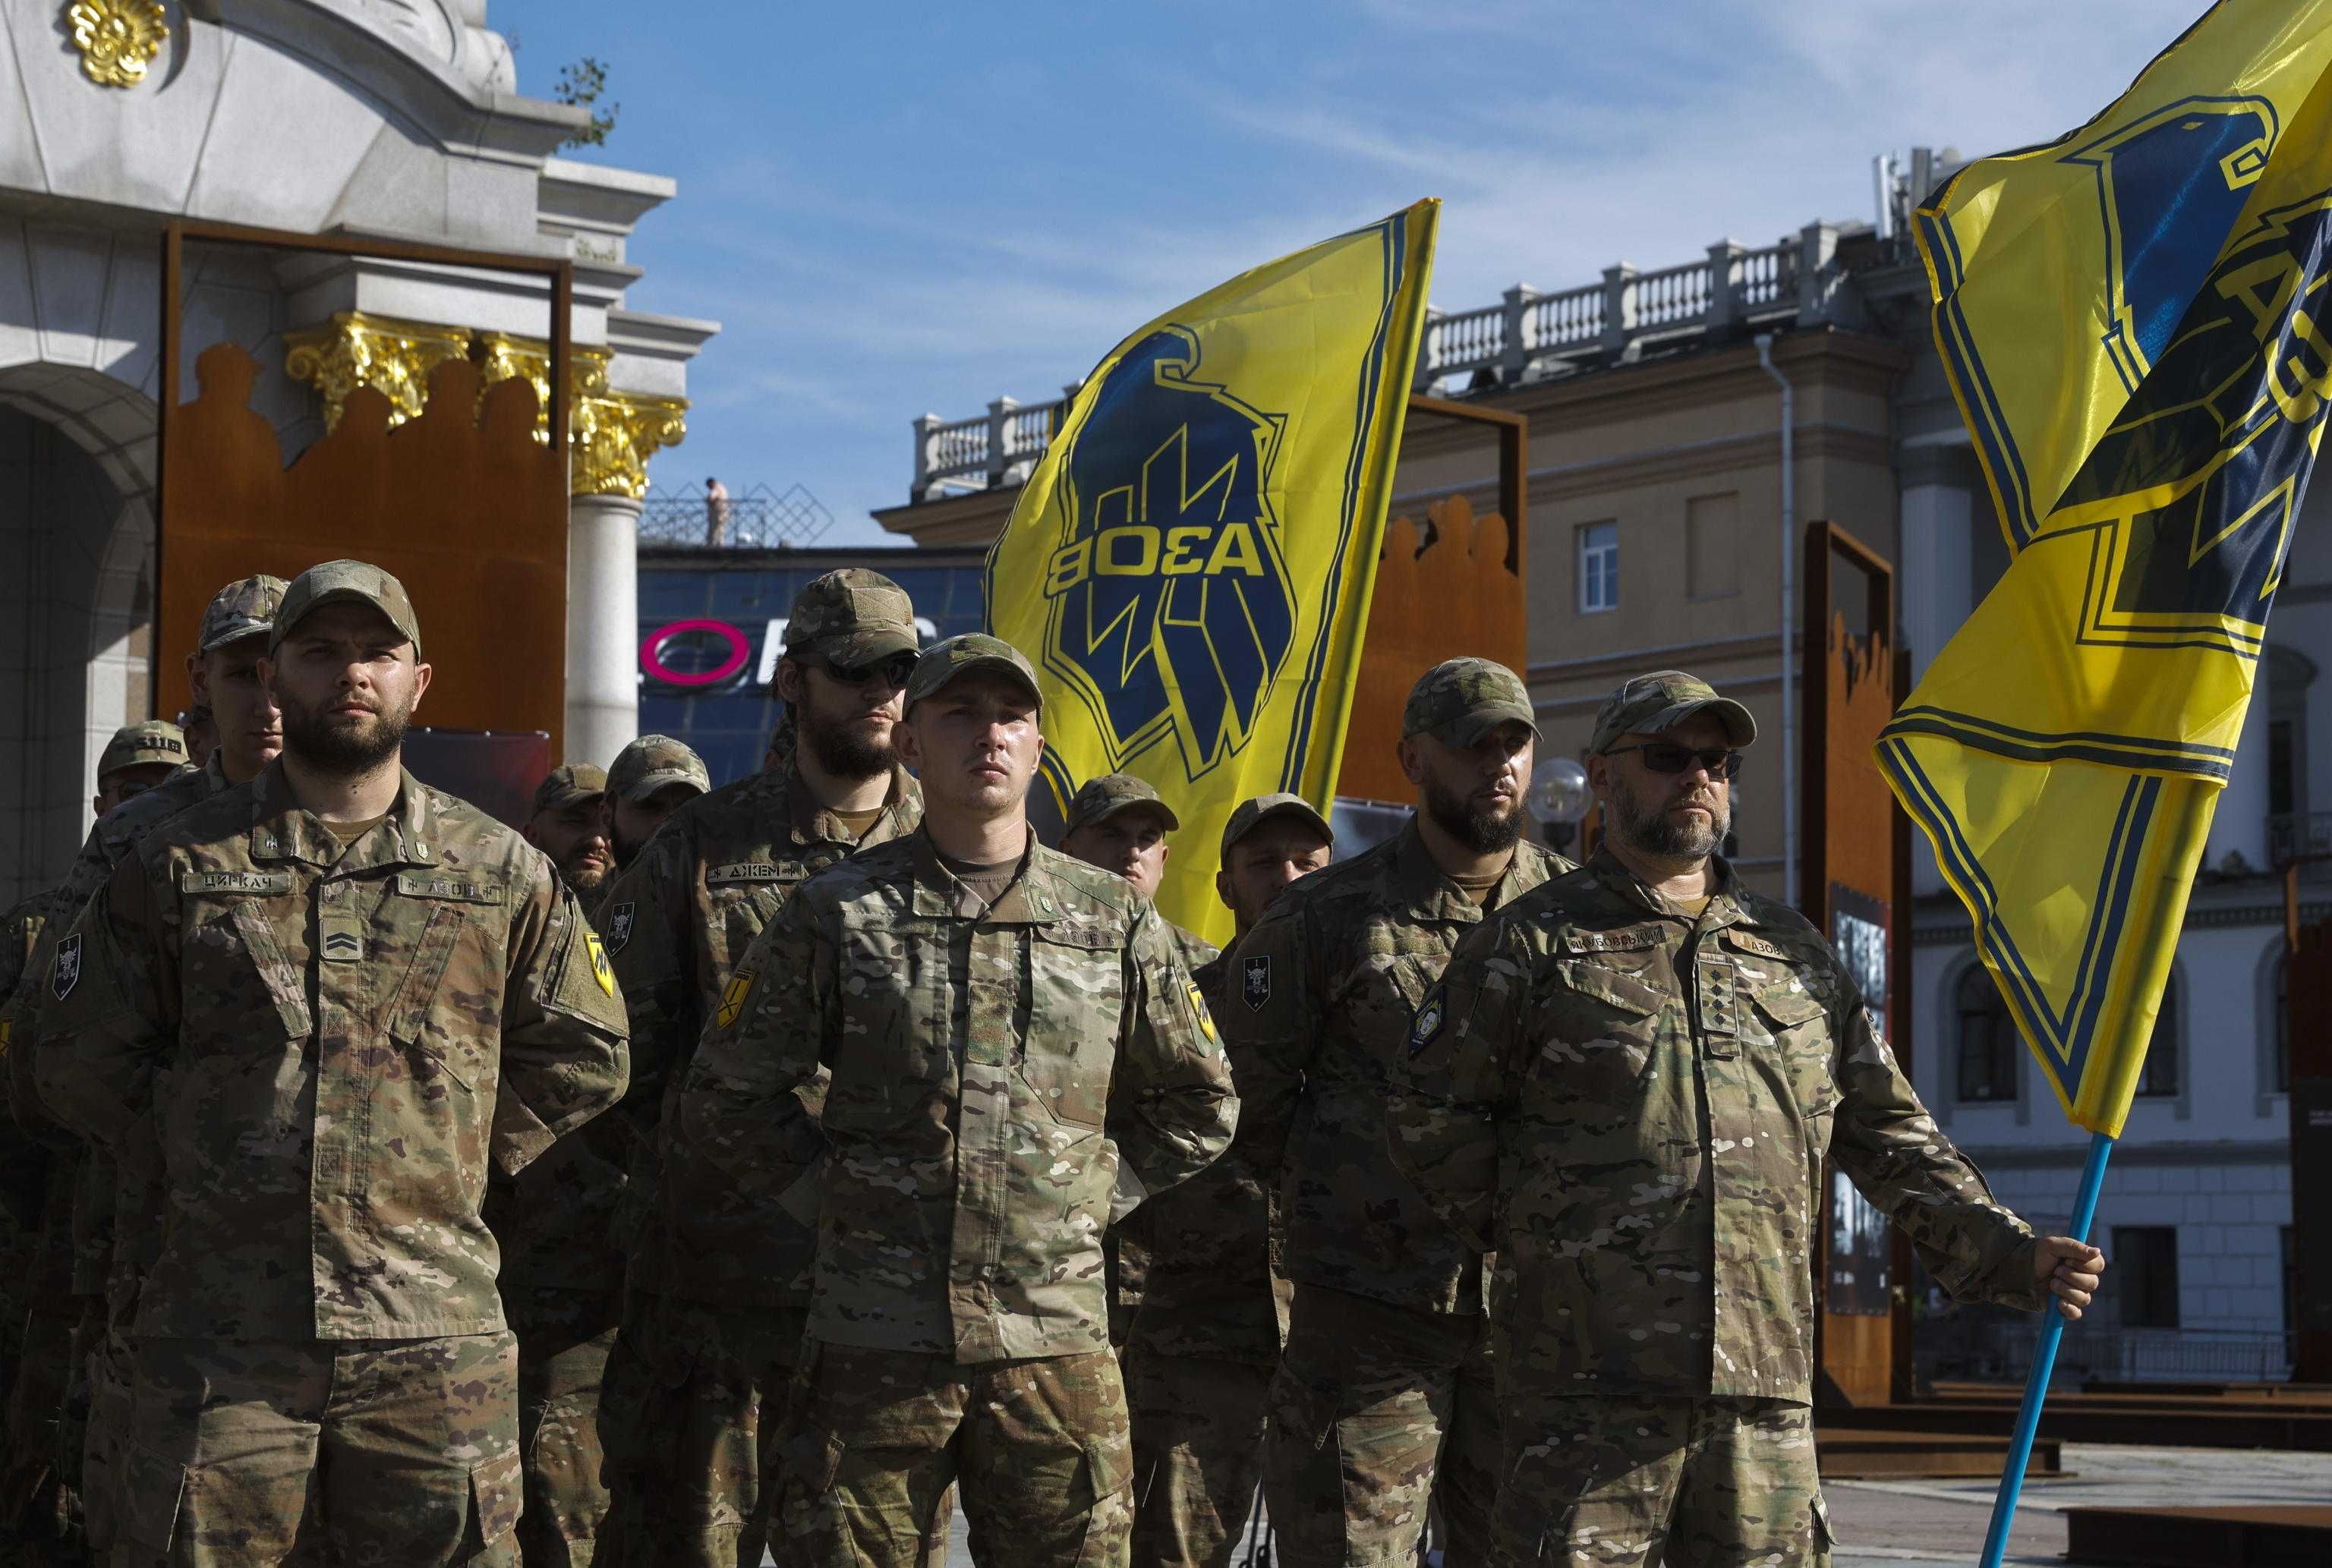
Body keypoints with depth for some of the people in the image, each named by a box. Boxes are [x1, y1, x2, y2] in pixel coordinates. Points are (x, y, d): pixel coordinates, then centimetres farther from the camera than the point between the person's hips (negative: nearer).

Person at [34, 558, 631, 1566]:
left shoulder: (504, 874, 8)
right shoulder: (178, 866, 7)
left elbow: (584, 1060, 16)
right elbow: (82, 1059, 13)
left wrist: (462, 1153, 8)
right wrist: (187, 1166, 6)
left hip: (434, 1337, 0)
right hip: (219, 1331, 0)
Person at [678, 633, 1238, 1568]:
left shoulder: (1118, 922, 8)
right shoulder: (837, 916, 3)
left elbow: (1197, 1106, 18)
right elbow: (728, 1100, 6)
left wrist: (1090, 1194, 9)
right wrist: (834, 1195, 0)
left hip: (1057, 1339, 1)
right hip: (874, 1341, -1)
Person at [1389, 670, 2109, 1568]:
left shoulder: (1794, 954, 19)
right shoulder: (1532, 944, 5)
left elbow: (1888, 1135, 20)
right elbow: (1433, 1119, 6)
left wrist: (2007, 1255, 10)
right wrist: (1533, 1241, 6)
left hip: (1765, 1390, 4)